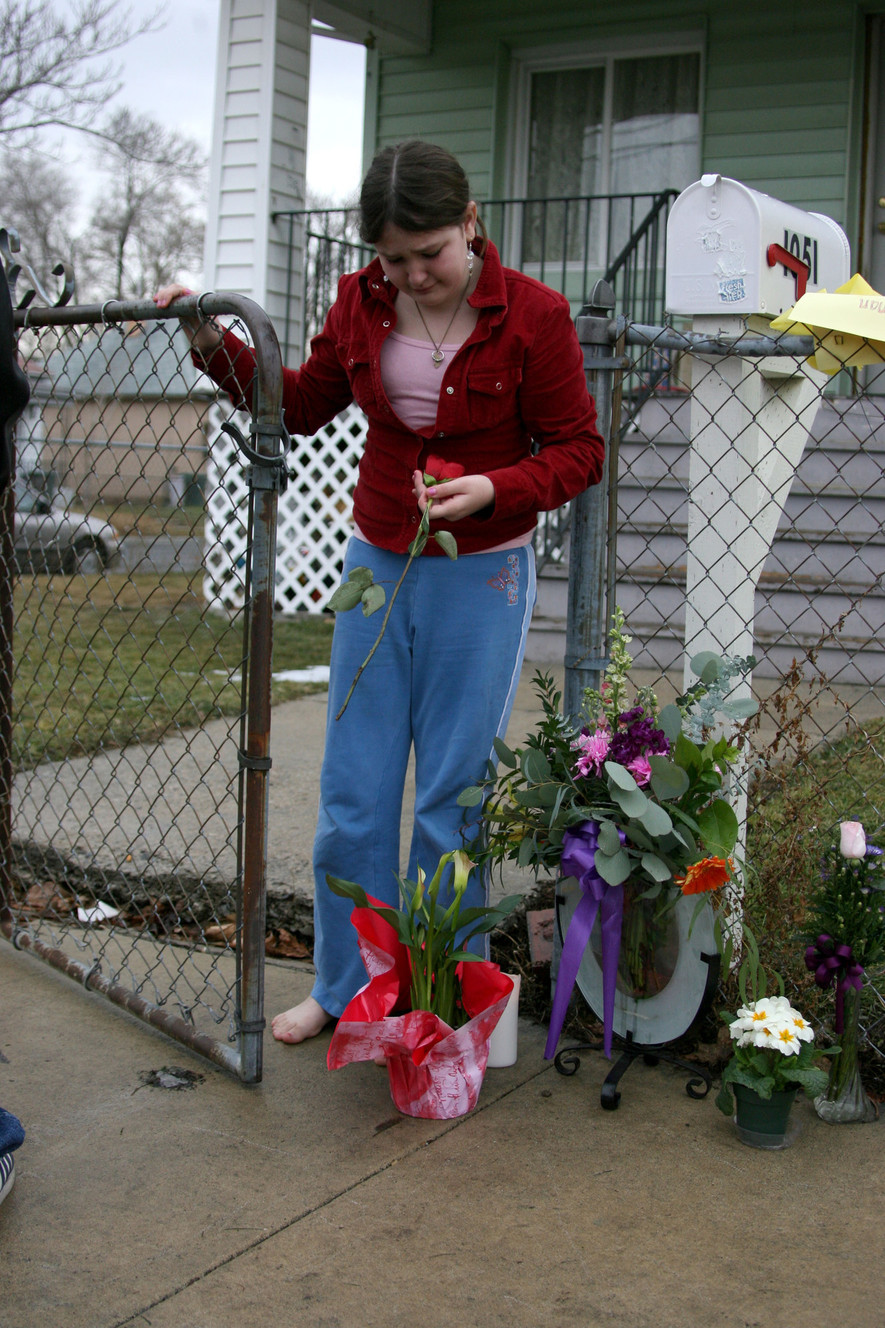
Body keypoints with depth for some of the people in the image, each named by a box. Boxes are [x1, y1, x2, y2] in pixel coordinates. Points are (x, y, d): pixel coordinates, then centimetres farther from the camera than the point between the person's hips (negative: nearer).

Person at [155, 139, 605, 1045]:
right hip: (377, 563, 4)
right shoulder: (360, 303, 0)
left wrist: (493, 488, -24)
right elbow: (303, 404, 14)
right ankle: (344, 988, 25)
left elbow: (579, 451, -6)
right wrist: (215, 344, 2)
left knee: (451, 800, 3)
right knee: (352, 794, 8)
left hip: (480, 576, -4)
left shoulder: (532, 314, -12)